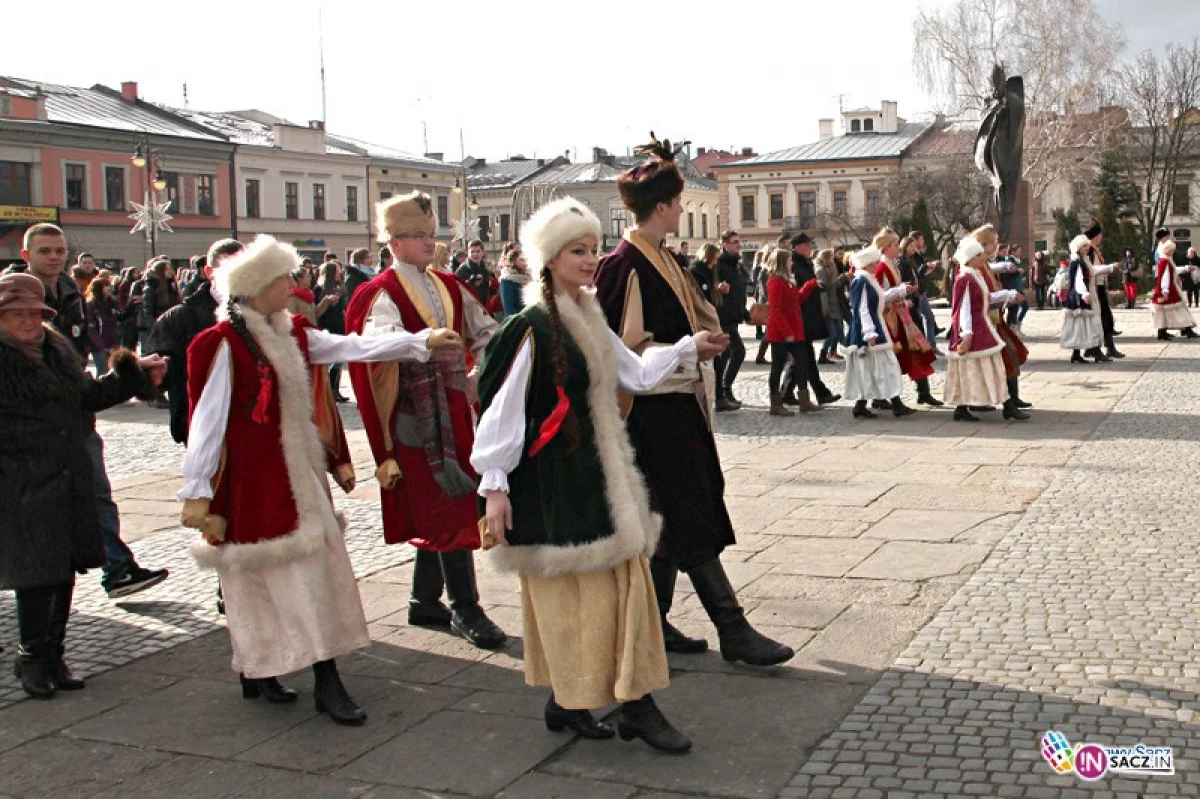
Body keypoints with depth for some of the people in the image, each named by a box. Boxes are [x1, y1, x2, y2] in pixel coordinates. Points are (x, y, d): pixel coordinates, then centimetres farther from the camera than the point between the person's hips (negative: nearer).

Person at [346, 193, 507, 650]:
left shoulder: (449, 287, 13)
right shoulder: (382, 294, -7)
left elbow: (484, 331, 17)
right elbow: (378, 338, -27)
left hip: (455, 409, 7)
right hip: (417, 418, -7)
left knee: (434, 511, 13)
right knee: (450, 509, -7)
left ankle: (425, 602, 24)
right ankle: (465, 609, 1)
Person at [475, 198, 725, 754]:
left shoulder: (589, 320, 11)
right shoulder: (532, 327, -14)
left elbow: (635, 372, 19)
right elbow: (502, 407, -15)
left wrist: (689, 349, 11)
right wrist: (494, 484, -18)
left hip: (598, 469, 8)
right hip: (552, 474, -8)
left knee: (624, 576, 8)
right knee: (567, 586, 0)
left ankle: (636, 703, 15)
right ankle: (567, 703, 13)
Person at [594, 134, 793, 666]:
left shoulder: (661, 261, 13)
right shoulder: (623, 266, -15)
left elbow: (693, 320, 22)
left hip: (678, 406, 10)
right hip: (653, 410, -10)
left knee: (670, 522, 13)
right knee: (690, 521, -5)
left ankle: (655, 624, 21)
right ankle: (732, 630, 1)